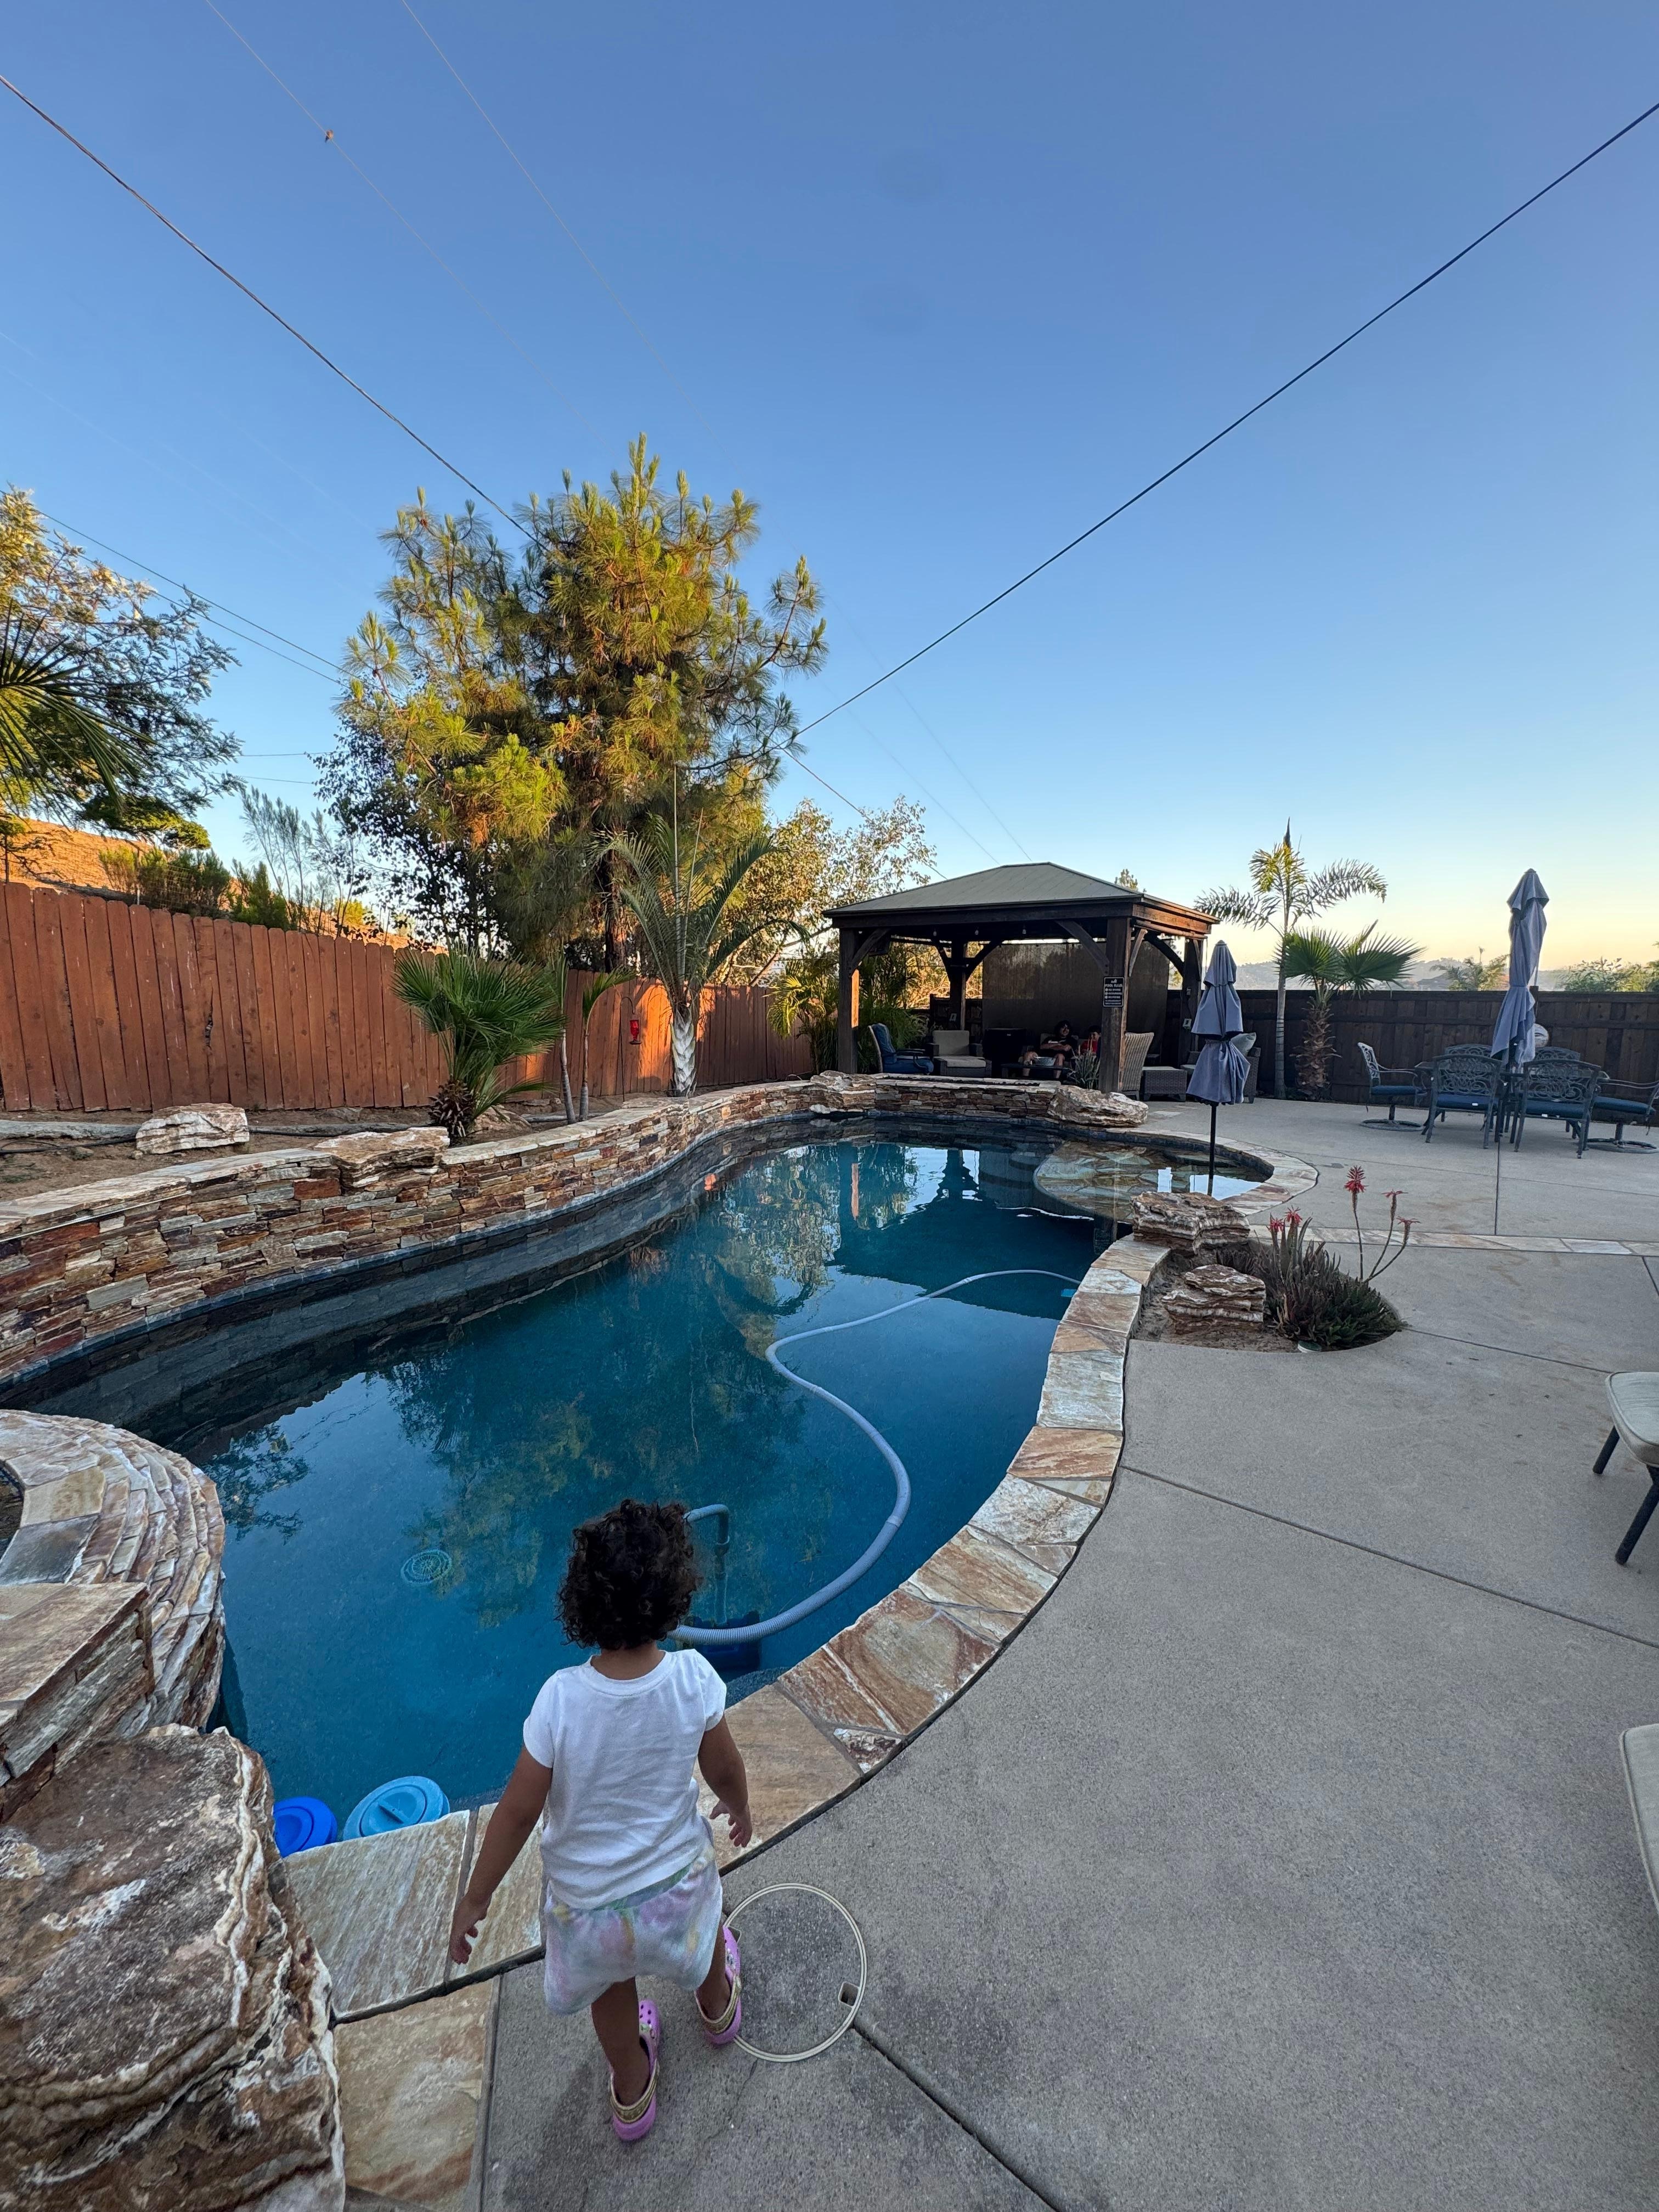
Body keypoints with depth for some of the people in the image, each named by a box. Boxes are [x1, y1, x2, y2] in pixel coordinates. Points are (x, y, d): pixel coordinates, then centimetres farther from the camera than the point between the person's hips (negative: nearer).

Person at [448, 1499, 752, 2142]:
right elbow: (725, 1769, -11)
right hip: (675, 1878, 1)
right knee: (705, 1914, 37)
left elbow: (518, 1810, -20)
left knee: (612, 1984, 34)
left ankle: (632, 2093, 61)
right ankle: (718, 2008, 66)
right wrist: (740, 1807, 11)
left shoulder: (561, 1699, -35)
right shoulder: (694, 1678, -30)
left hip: (589, 1900, -1)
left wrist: (474, 1899, -1)